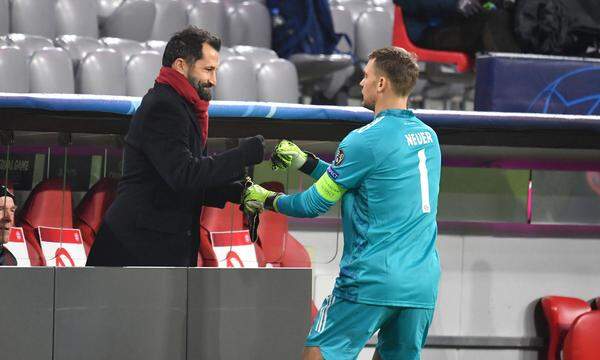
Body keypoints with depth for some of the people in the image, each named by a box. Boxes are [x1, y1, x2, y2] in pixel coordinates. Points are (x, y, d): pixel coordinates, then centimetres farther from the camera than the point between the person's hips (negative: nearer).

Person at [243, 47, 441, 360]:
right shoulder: (428, 137, 12)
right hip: (423, 286, 7)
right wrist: (305, 162, 25)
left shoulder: (365, 140, -11)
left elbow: (315, 204, -3)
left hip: (373, 281, -7)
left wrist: (266, 200, 15)